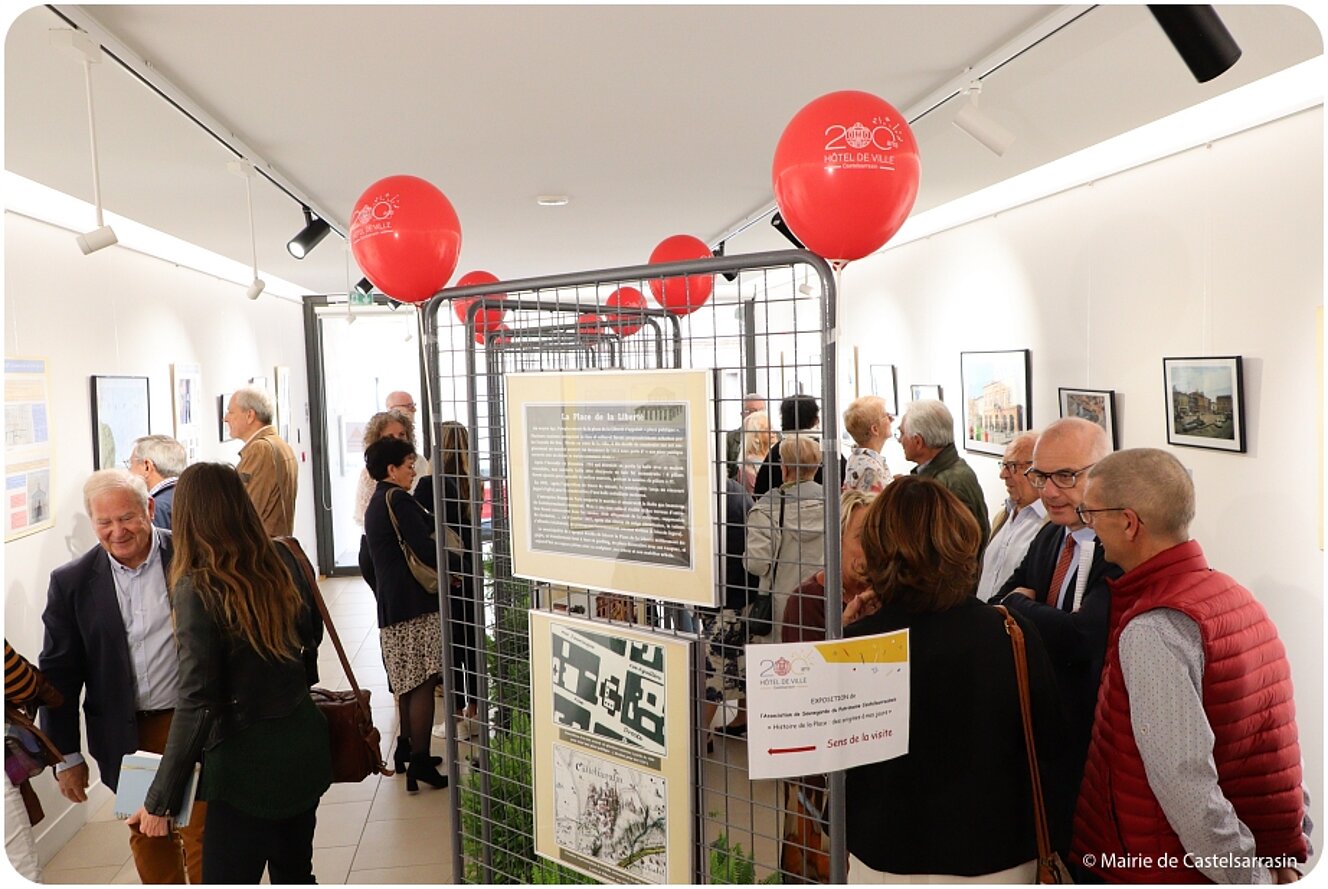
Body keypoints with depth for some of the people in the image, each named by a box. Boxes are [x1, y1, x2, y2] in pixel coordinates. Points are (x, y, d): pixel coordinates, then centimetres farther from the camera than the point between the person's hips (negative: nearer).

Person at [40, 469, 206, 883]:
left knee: (201, 833, 4)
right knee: (146, 836, 17)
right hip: (126, 736, 2)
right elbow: (58, 673, 2)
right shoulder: (72, 582, -4)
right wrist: (67, 757, 4)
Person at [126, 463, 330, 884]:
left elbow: (196, 706, -20)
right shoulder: (282, 560, -2)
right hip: (304, 748, 7)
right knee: (295, 873, 22)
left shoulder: (197, 588, -19)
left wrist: (160, 802, -13)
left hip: (247, 766, -6)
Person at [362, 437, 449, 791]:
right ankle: (419, 761, -7)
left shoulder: (375, 504, 19)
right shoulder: (398, 500, -12)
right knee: (423, 683, -8)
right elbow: (424, 548, -20)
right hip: (415, 603, -10)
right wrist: (450, 571, -4)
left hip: (392, 605, 10)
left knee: (408, 682, 18)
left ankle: (407, 748, 28)